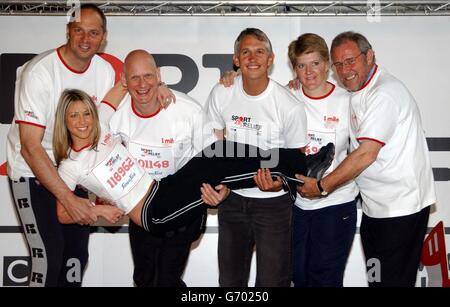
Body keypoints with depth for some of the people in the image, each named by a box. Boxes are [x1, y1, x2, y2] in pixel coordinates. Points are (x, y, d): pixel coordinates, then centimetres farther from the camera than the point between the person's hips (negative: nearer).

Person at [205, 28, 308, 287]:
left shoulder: (290, 107, -16)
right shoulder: (220, 94, -6)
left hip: (273, 202, -3)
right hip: (232, 198, 3)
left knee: (272, 281, 7)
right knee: (230, 279, 18)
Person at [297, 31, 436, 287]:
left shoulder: (386, 93, -19)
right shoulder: (357, 93, 12)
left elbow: (366, 154, -24)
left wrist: (322, 187, -17)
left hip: (401, 206, -9)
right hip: (375, 206, 9)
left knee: (392, 280, -1)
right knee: (376, 278, 18)